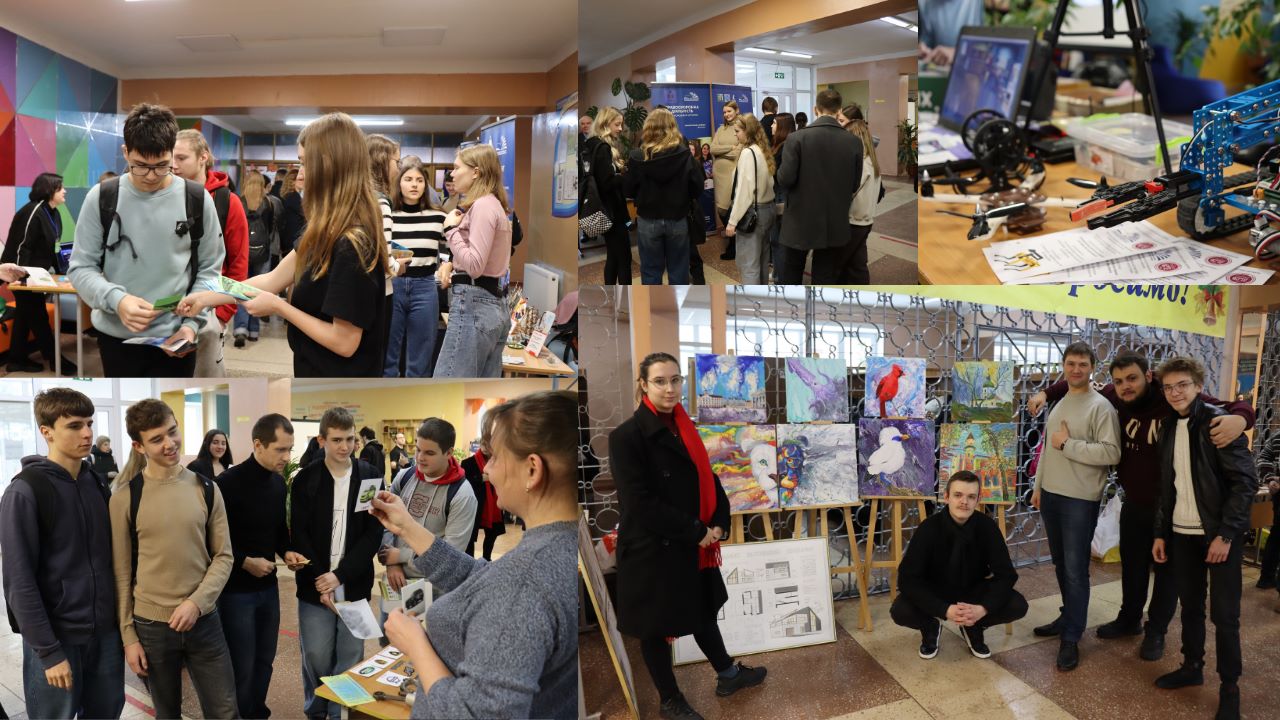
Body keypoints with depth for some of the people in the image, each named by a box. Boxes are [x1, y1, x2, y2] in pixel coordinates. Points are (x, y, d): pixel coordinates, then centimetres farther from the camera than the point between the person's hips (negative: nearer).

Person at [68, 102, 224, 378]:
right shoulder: (101, 197, -3)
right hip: (115, 337, 2)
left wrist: (192, 322, -11)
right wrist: (116, 299, -21)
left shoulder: (197, 199, -3)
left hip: (174, 338, -1)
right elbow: (81, 267, -1)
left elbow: (209, 270, 2)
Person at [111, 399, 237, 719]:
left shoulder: (205, 489, -1)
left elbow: (223, 556, 1)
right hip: (151, 626, -1)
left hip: (204, 621, 1)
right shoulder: (125, 498, -6)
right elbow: (122, 573, -2)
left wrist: (196, 601, -14)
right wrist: (128, 637, -2)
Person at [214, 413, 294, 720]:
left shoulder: (278, 482, 4)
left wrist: (287, 552, -2)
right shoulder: (229, 482, -17)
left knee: (265, 660, 16)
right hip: (236, 589, -6)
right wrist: (245, 562, -18)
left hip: (268, 586, 6)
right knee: (241, 667, 2)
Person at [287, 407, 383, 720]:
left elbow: (374, 533, -4)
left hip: (355, 585, 0)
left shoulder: (370, 477, 0)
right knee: (316, 658, 6)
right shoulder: (305, 479, 0)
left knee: (350, 659, 5)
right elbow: (299, 534, -2)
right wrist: (321, 580, -12)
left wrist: (339, 576, -13)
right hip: (315, 585, 0)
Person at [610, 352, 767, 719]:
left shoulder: (684, 429, 5)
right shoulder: (626, 436, -17)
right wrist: (696, 532, -18)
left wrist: (718, 523, -6)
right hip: (651, 550, -7)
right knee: (655, 626, 9)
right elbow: (640, 503, -21)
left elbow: (707, 479, 11)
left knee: (703, 610, 22)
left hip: (693, 546, 7)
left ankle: (727, 674, 42)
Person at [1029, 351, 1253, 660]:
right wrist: (1046, 393, -4)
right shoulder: (1113, 398, -12)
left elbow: (1237, 408, -26)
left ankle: (1156, 631, 29)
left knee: (1166, 569, 13)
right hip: (1134, 504, 5)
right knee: (1132, 564, 22)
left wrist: (1239, 418, -48)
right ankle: (1129, 619, 41)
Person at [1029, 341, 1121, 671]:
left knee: (1076, 569, -4)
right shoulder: (1058, 403, 12)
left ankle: (1071, 638, 2)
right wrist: (1038, 486, 17)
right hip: (1051, 495, 8)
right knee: (1060, 564, 17)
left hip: (1080, 500, -7)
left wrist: (1068, 445, -18)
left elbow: (1111, 453, -20)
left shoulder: (1100, 406, -11)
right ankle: (1069, 616, 31)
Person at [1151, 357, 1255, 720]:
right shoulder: (1170, 429, 9)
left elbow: (1245, 481, -15)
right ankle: (1192, 666, 29)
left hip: (1219, 533, -6)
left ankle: (1229, 688, 13)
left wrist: (1226, 534, -18)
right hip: (1182, 533, 6)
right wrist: (1161, 532, 11)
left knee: (1224, 614, 1)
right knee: (1190, 605, 14)